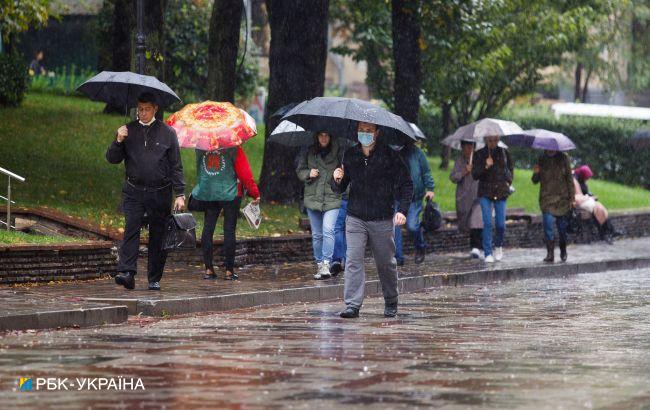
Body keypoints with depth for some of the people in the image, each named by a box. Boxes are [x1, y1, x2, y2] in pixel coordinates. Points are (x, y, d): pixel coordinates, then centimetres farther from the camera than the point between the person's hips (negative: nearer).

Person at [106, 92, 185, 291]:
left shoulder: (167, 132, 4)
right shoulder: (128, 131, 7)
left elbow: (176, 166, 5)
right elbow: (112, 159, 7)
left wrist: (179, 194, -1)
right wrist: (118, 141, -12)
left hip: (160, 192, 0)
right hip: (134, 191, 0)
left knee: (158, 235, 3)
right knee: (131, 229, -15)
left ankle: (154, 279, 11)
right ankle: (127, 272, -22)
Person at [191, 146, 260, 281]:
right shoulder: (234, 149, -10)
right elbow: (244, 172, -9)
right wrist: (254, 193, -3)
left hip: (207, 193, 4)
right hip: (230, 194, -4)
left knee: (208, 228, 8)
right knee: (229, 229, 2)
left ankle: (208, 269, 6)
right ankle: (229, 270, 1)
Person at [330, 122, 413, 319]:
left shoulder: (389, 155, -4)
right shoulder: (350, 155, 5)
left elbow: (406, 184, 0)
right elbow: (339, 189, 11)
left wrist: (403, 210, -11)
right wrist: (337, 180, -13)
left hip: (382, 220, -2)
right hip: (355, 219, 2)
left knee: (386, 264, 8)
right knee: (353, 261, -10)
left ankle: (391, 304, 26)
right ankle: (352, 305, -10)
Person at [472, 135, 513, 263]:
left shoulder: (504, 153, 6)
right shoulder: (479, 154, 0)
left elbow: (510, 169, 22)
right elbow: (474, 175, -5)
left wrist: (508, 182, 8)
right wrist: (486, 167, -20)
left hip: (501, 192, 2)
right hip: (485, 192, -2)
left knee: (500, 224, 0)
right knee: (487, 223, -10)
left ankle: (498, 246, 28)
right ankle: (488, 253, -4)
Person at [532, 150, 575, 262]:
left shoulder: (563, 158, 2)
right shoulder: (541, 159, 6)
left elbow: (569, 179, 5)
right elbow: (535, 181, 10)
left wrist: (572, 198, 0)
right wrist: (536, 173, -13)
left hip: (562, 198, 0)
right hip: (546, 199, 1)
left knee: (562, 226, 4)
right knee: (548, 226, -12)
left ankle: (563, 252, 22)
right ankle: (550, 254, -10)